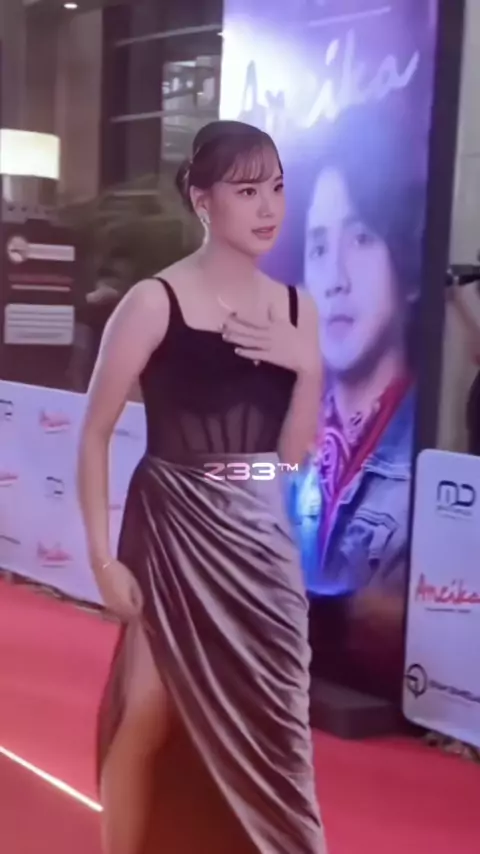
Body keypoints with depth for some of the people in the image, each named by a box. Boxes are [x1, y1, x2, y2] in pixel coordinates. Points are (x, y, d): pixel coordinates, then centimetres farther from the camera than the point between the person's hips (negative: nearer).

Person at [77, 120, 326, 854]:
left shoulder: (296, 309, 4)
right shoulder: (156, 301, -11)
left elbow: (294, 452, 5)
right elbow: (95, 432, -8)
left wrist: (309, 366, -10)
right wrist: (102, 556, -12)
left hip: (263, 538, 4)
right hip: (172, 532, -4)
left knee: (267, 728, 10)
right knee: (148, 719, 2)